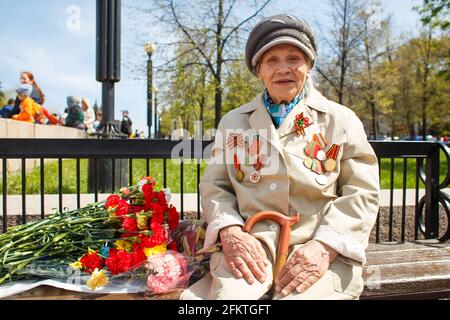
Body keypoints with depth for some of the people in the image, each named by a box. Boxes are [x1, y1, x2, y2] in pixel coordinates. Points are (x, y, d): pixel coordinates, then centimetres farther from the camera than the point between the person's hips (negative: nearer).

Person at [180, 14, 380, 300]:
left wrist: (325, 247, -13)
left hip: (317, 251, 0)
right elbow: (215, 186, 9)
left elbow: (361, 194, 2)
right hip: (249, 246, 1)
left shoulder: (341, 120, 7)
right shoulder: (233, 122, 13)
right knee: (228, 294, -27)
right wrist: (229, 231, -11)